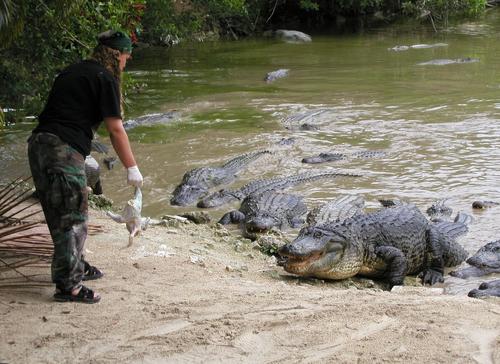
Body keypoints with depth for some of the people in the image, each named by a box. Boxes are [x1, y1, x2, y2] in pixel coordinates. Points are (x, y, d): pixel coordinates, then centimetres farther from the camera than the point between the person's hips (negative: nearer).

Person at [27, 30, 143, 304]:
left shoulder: (72, 72, 21)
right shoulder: (105, 78, -4)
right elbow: (115, 129, -6)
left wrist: (82, 153, 29)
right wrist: (131, 168, 2)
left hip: (38, 144, 9)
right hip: (63, 150, -9)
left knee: (60, 215, 20)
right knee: (71, 218, -2)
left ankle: (76, 267, 34)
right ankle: (67, 285, 2)